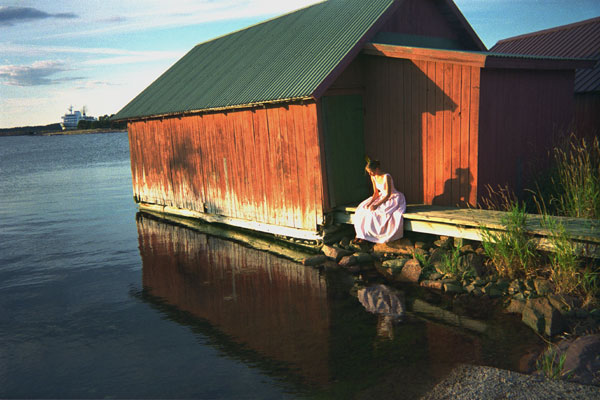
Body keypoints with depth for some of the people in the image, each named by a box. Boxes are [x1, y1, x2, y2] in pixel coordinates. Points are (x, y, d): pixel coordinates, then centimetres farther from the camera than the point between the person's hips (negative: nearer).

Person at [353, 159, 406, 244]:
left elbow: (388, 194, -23)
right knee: (362, 209, -7)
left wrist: (377, 205, -28)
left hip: (393, 199, -8)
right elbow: (376, 193, 5)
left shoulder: (386, 177, -24)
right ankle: (362, 235, -6)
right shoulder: (373, 177, -1)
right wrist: (370, 203, -12)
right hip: (382, 198, 8)